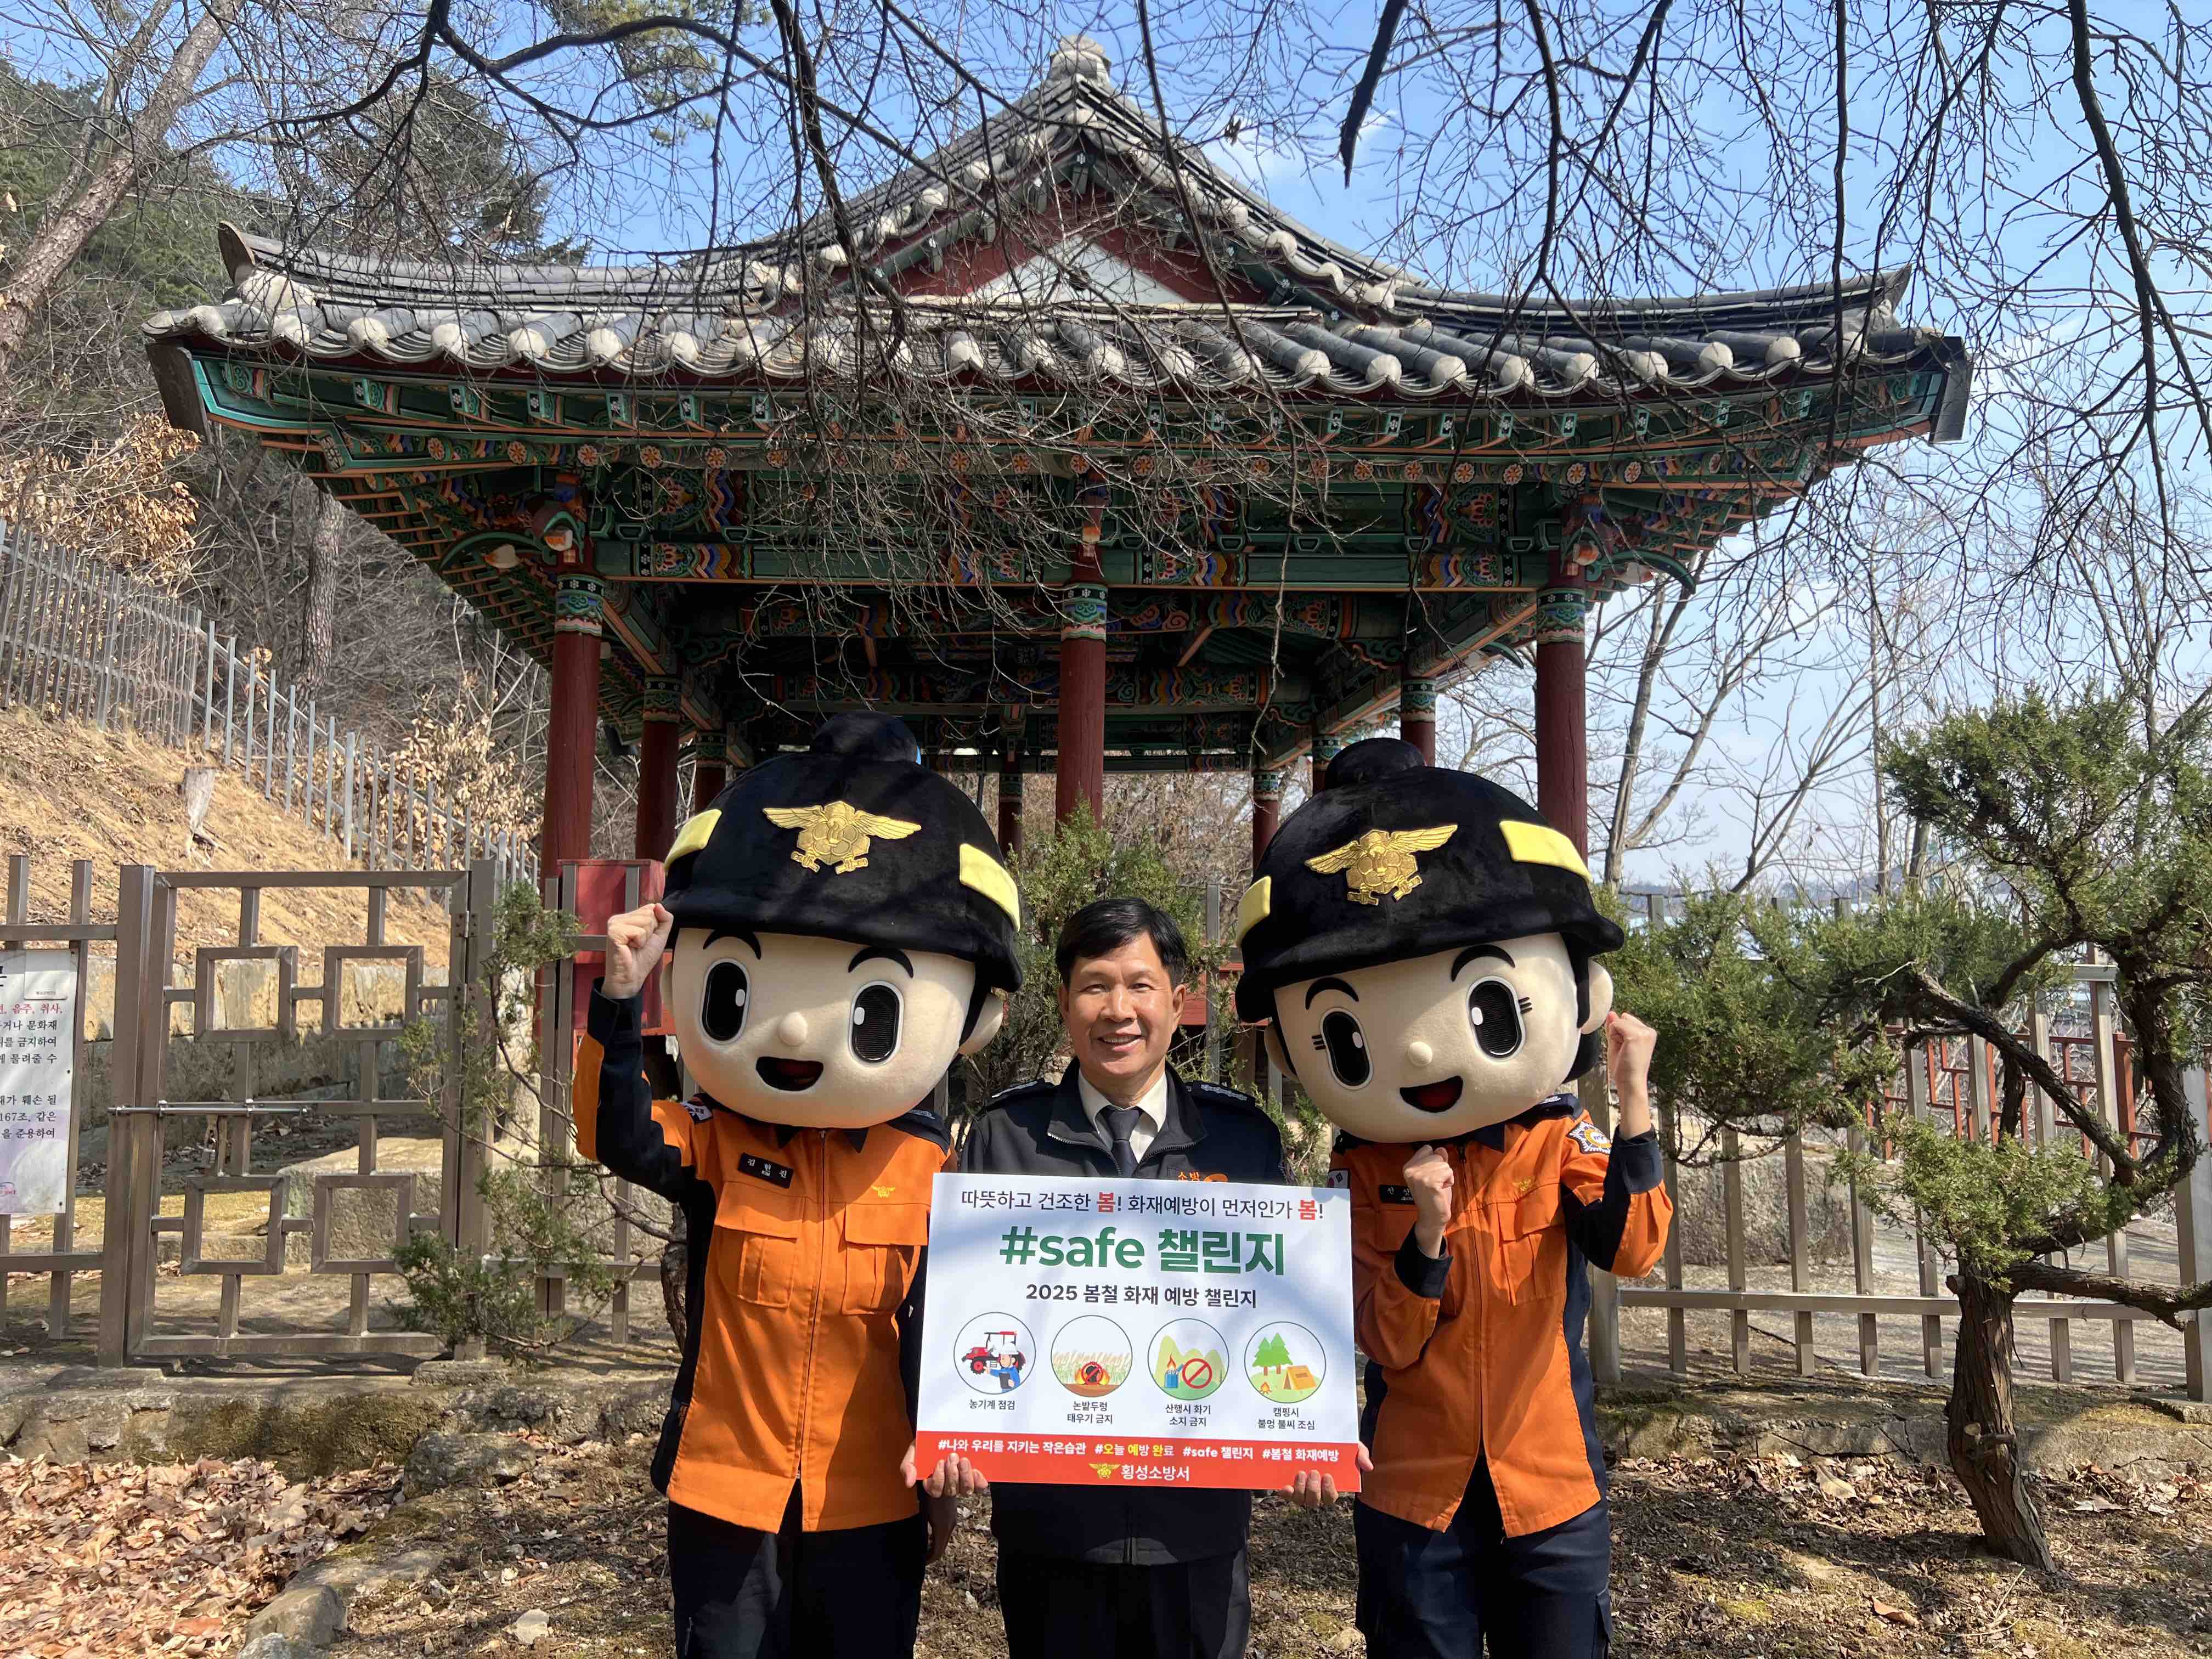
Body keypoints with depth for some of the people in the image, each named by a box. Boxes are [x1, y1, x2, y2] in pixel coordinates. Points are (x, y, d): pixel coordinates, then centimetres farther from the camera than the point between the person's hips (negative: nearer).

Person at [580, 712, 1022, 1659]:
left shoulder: (929, 1169, -7)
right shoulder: (717, 1143, -6)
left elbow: (938, 1333, -1)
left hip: (871, 1500, 0)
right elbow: (619, 1138, -26)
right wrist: (619, 1001, -37)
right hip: (727, 1492, 0)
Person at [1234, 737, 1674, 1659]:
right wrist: (1425, 1234, -26)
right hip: (1415, 1496, 0)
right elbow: (1390, 1344, -10)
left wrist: (1634, 1103, -29)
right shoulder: (1362, 1171, -6)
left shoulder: (1560, 1139, -6)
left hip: (1552, 1488, 0)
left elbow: (1632, 1246, -23)